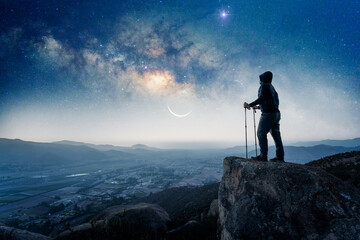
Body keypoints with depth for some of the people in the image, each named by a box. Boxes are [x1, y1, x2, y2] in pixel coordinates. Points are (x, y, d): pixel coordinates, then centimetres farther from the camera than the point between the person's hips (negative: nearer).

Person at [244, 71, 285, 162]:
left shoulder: (264, 85, -4)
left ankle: (263, 156, -10)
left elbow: (262, 98, -20)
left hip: (268, 114, -9)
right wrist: (258, 107, 34)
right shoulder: (271, 87, 23)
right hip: (276, 113, 9)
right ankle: (280, 156, 9)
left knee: (261, 133, -7)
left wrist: (250, 105, -18)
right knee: (276, 135, 7)